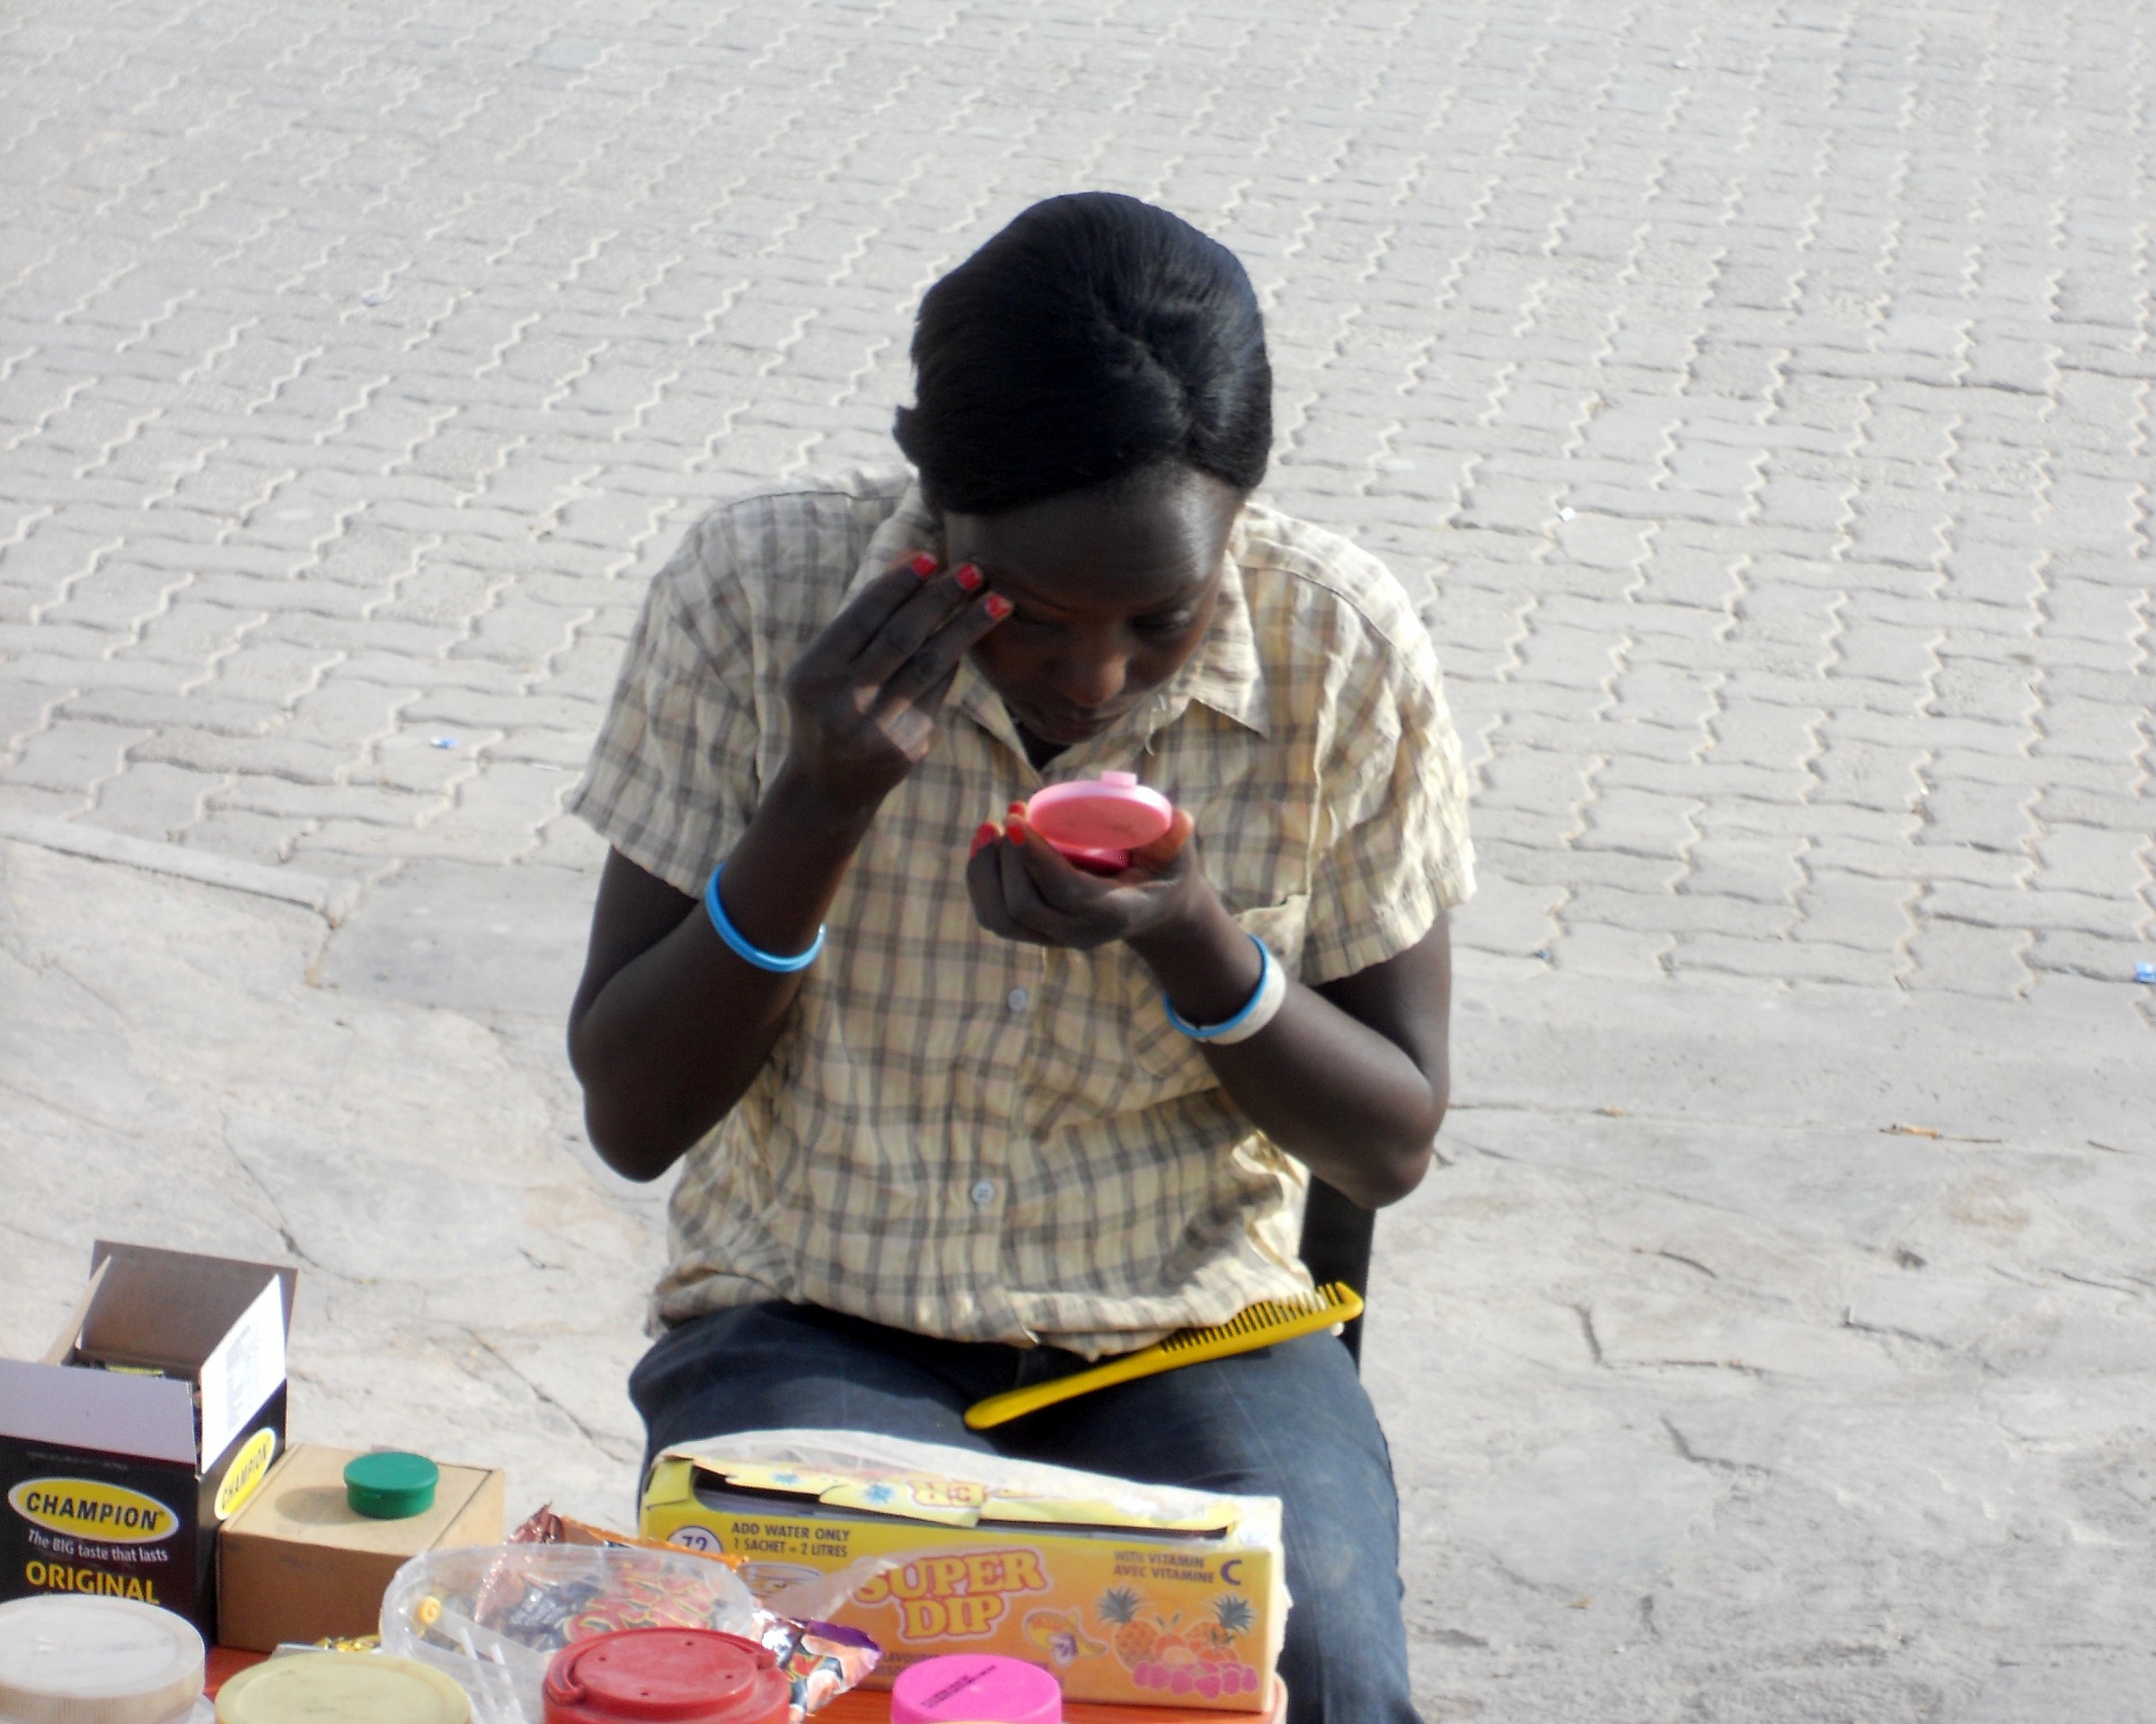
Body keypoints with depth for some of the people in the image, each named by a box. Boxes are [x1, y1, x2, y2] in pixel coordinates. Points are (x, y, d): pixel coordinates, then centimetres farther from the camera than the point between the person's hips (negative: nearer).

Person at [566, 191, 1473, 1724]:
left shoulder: (1345, 656, -10)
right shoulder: (762, 595, -13)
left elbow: (1392, 1146, -1)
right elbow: (632, 1118, -8)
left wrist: (1188, 938, -20)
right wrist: (818, 811, -23)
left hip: (1192, 1343, 1)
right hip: (813, 1327, -1)